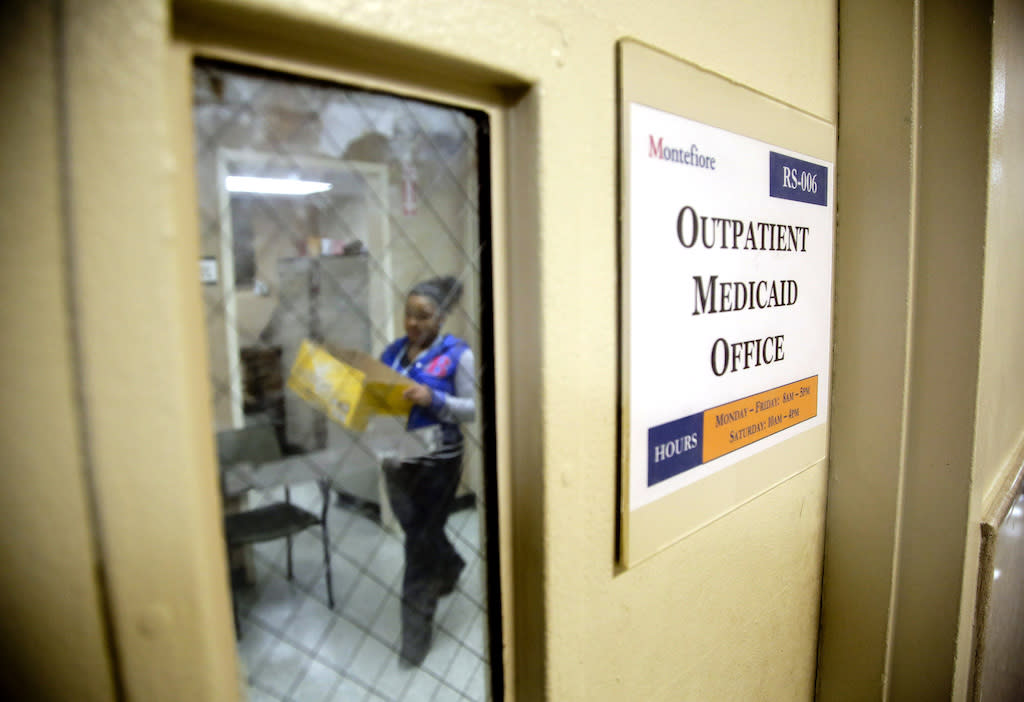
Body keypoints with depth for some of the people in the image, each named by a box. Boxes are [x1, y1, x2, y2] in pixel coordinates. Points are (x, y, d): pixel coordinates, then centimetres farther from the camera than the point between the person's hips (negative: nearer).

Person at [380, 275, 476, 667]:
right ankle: (451, 568, 54)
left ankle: (416, 632, 20)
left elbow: (473, 409, -13)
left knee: (420, 543, 2)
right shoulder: (393, 351, 6)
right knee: (417, 531, 22)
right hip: (396, 458, 6)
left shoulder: (458, 355, -11)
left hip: (437, 462, -6)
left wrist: (433, 399, -26)